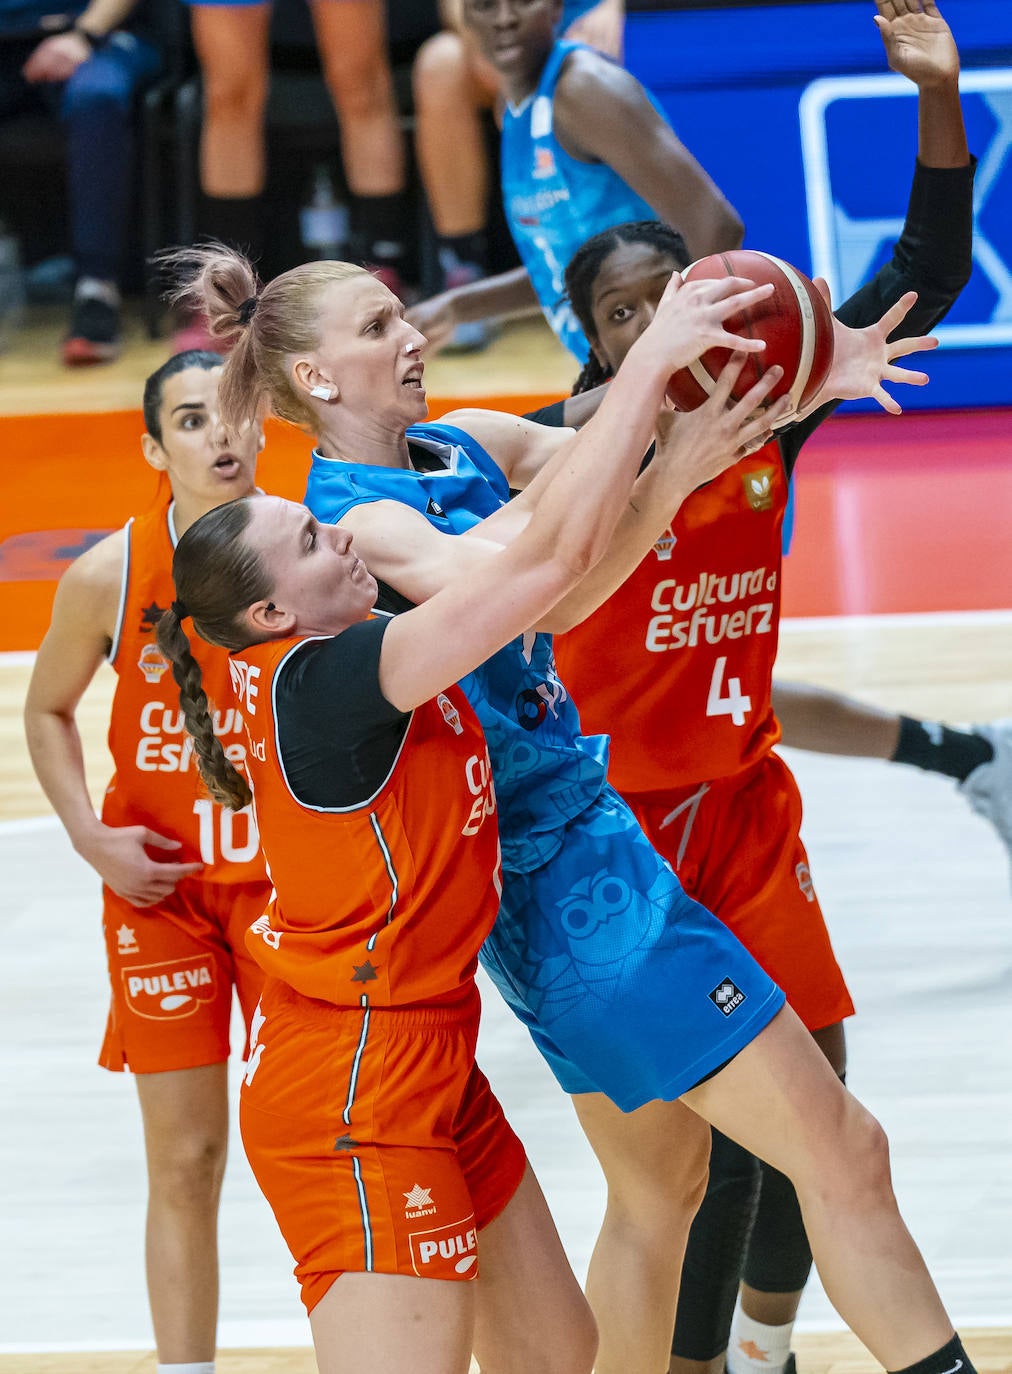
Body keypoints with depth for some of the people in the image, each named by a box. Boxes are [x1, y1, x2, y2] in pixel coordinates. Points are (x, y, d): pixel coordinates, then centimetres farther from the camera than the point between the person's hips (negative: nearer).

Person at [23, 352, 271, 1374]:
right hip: (161, 887, 0)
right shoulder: (109, 576, -9)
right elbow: (48, 710, 8)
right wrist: (91, 838, -5)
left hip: (290, 880, 0)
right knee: (185, 1158, 2)